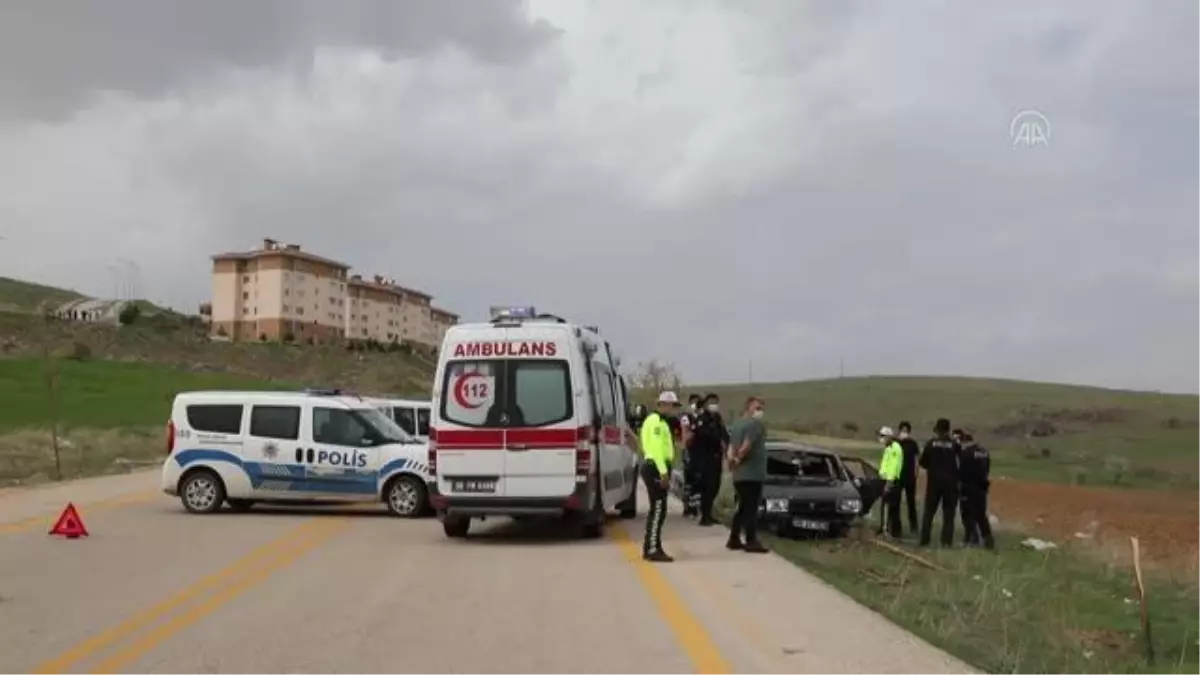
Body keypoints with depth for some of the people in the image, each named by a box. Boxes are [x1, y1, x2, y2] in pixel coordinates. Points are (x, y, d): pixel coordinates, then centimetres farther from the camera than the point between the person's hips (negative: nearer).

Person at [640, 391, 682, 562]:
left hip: (656, 467, 11)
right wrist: (663, 471, -25)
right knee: (658, 509, -10)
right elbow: (656, 448, -21)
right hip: (656, 468, -11)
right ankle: (652, 550, -10)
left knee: (657, 509, 13)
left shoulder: (659, 421, 22)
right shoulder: (656, 421, -12)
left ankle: (649, 548, 18)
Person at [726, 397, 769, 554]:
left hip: (739, 474, 9)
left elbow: (731, 447, 12)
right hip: (752, 474, -9)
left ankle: (734, 540, 18)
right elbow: (746, 446, -22)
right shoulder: (755, 424, -14)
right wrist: (739, 459, -8)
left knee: (742, 508, 16)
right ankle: (751, 542, -3)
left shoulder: (737, 424, 16)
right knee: (751, 509, -5)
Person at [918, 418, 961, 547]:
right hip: (950, 482, 0)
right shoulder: (954, 445, -5)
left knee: (929, 511, 8)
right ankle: (947, 540, -1)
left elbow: (922, 462, -2)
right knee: (948, 513, 5)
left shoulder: (931, 443, -4)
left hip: (934, 481, 0)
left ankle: (924, 539, 4)